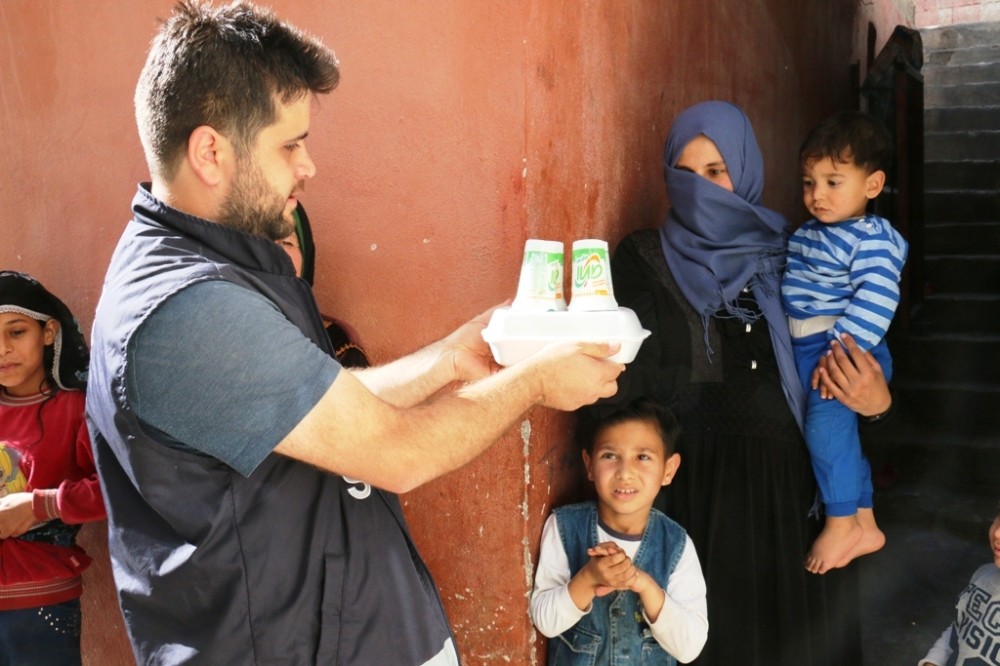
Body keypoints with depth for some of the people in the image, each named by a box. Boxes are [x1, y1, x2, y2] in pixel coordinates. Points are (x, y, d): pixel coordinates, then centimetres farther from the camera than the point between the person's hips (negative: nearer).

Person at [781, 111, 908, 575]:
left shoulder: (871, 239, -13)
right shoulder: (805, 235, 14)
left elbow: (874, 301, -25)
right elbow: (786, 289, 25)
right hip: (804, 350, 9)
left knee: (826, 419, -28)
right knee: (839, 434, 17)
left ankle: (840, 523, -13)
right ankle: (865, 526, 33)